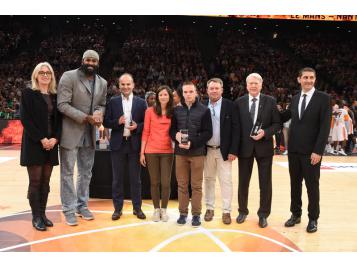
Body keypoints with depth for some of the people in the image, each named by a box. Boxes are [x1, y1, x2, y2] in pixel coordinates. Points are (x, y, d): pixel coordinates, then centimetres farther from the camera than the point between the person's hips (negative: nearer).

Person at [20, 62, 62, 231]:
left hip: (51, 144, 5)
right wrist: (41, 139, -16)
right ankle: (36, 217, 8)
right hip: (34, 144, -4)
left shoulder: (55, 97, 12)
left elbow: (59, 120, 10)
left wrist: (55, 138, -7)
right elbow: (25, 119, -9)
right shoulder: (28, 94, -1)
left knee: (45, 182, 8)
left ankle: (42, 214, 17)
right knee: (35, 182, -1)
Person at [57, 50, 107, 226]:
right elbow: (62, 104, -15)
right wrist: (86, 117, -22)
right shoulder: (69, 77, -9)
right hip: (70, 132, -5)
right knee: (67, 172, 2)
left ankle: (82, 205, 28)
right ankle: (69, 209, 13)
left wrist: (99, 113, -9)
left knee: (86, 172, 14)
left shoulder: (102, 83, 7)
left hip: (89, 133, 6)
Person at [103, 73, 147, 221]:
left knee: (135, 178, 8)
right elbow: (106, 122, 2)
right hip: (118, 144, 1)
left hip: (134, 144, 0)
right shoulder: (113, 102, 4)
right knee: (117, 178, 8)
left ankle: (137, 208, 19)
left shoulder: (141, 102, 3)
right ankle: (118, 208, 19)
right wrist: (117, 122, -16)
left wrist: (137, 126, -15)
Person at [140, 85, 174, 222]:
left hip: (167, 152, 1)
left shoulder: (173, 113, 4)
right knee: (154, 182, 7)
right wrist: (142, 152, -1)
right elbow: (145, 132, 1)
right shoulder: (150, 111, 0)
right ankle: (156, 209, 22)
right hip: (151, 151, -1)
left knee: (166, 183, 1)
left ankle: (164, 209, 19)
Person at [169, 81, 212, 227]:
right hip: (180, 152, 3)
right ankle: (183, 212, 19)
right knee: (182, 185, 8)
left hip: (197, 152, -2)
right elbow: (171, 129, 12)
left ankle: (196, 214, 14)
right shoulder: (177, 110, 9)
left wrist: (192, 143, -16)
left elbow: (208, 132, -4)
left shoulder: (204, 110, 1)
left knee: (196, 185, 4)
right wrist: (176, 135, -12)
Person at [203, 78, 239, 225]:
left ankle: (226, 211, 12)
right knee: (208, 179, 11)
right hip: (207, 150, 3)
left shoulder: (229, 105, -4)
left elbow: (235, 129, -6)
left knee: (226, 181, 2)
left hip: (224, 150, -2)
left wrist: (233, 151, -11)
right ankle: (209, 208, 23)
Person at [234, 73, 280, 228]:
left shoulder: (270, 101, 0)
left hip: (264, 147, -1)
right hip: (244, 147, 1)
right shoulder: (239, 103, 2)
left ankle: (263, 214, 22)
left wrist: (265, 132, -18)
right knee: (243, 182, 12)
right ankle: (243, 211, 29)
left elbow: (277, 124, 0)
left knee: (265, 183, 7)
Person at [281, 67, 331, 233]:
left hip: (311, 151, -5)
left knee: (312, 185, 5)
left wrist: (318, 151, -17)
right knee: (295, 183, 13)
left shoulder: (323, 98, -6)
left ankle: (313, 219, 20)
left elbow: (325, 127, -11)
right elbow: (286, 116, 22)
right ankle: (295, 214, 27)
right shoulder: (295, 98, 10)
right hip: (294, 150, 5)